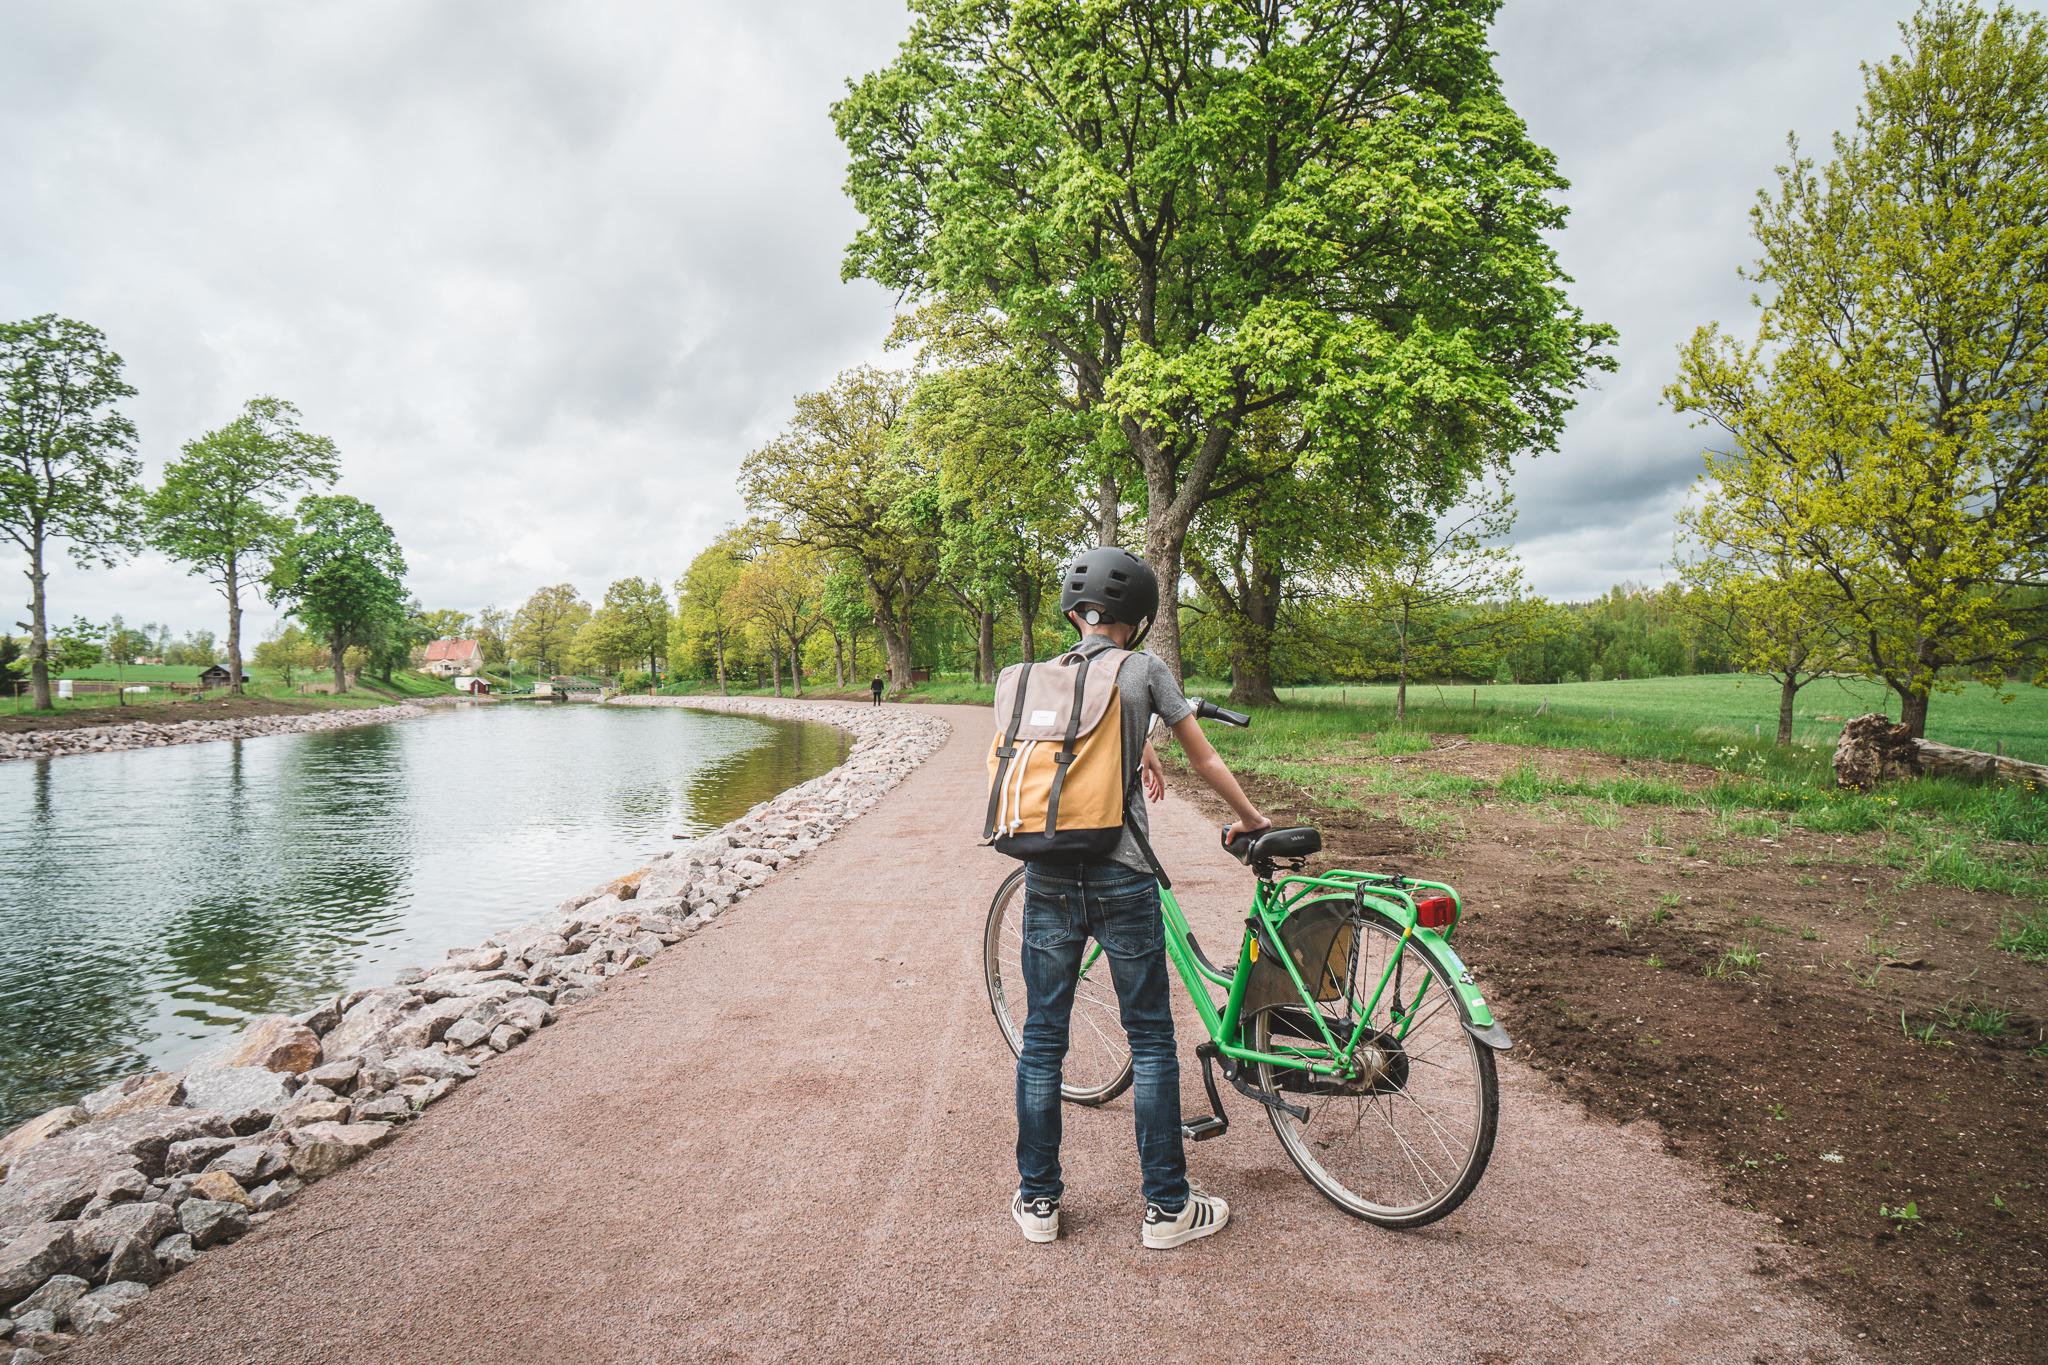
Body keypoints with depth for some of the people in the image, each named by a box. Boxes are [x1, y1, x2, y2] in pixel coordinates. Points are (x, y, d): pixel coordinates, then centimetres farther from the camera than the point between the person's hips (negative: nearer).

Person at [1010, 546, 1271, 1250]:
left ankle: (1037, 1199, 24)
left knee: (1042, 1036, 12)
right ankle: (1167, 1206, 20)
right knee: (1150, 1040, 9)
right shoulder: (1145, 670, -3)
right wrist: (1252, 819, 21)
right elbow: (1204, 758, 6)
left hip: (1048, 871, 4)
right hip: (1119, 873, -4)